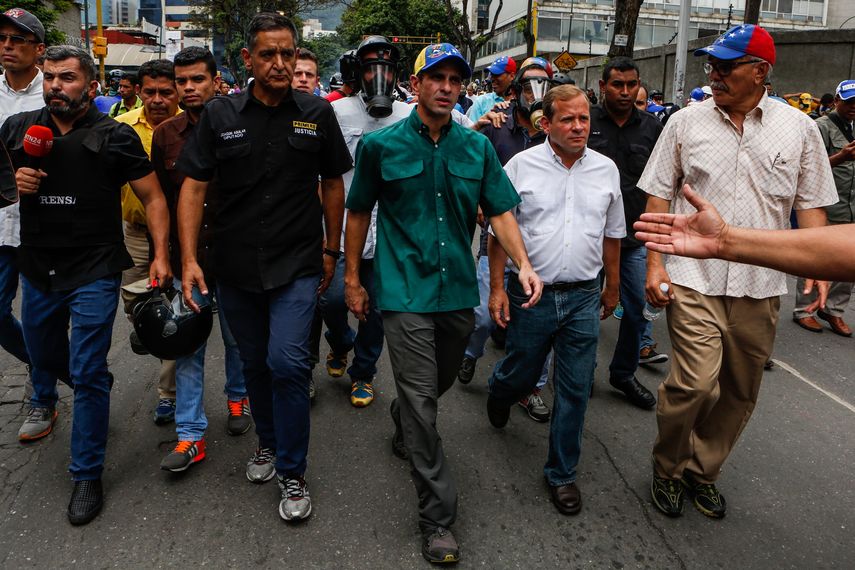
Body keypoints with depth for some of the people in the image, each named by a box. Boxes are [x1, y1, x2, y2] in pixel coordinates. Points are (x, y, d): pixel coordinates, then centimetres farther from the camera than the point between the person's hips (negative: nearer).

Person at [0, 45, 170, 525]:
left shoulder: (115, 137, -5)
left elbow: (154, 197, -3)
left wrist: (161, 254, -13)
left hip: (94, 272, -4)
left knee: (88, 375, -4)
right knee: (44, 357, 23)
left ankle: (88, 476, 11)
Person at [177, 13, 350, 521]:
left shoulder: (317, 113, -1)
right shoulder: (220, 115, -1)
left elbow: (333, 185, 8)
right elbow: (194, 188, -1)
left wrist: (331, 251, 9)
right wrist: (189, 259, -8)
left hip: (298, 267, -2)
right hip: (236, 267, 2)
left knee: (288, 363, -13)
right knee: (255, 363, 16)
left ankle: (293, 473, 7)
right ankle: (268, 442, 41)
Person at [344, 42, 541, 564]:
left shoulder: (477, 146, 5)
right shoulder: (381, 145, -3)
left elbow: (500, 210, 4)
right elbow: (359, 213, 5)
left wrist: (523, 263, -12)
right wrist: (353, 278, 6)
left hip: (458, 290, 4)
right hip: (404, 292, -4)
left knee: (439, 384, 22)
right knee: (422, 400, -4)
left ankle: (403, 424, 56)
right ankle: (439, 517, 7)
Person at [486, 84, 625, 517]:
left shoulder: (606, 170, 5)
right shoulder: (521, 166, -5)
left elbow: (612, 234, 14)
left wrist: (612, 286, 18)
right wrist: (496, 288, -6)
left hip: (583, 298, 2)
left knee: (575, 390, 7)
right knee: (519, 374, 14)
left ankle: (562, 473, 24)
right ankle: (499, 390, 52)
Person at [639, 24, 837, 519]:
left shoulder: (799, 128, 4)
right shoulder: (686, 123, 2)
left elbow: (811, 204, 8)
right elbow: (659, 195, 3)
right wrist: (655, 264, -3)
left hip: (761, 287, 3)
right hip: (695, 279, -2)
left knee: (740, 393, 11)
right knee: (695, 382, -13)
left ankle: (703, 470, 32)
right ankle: (667, 469, 14)